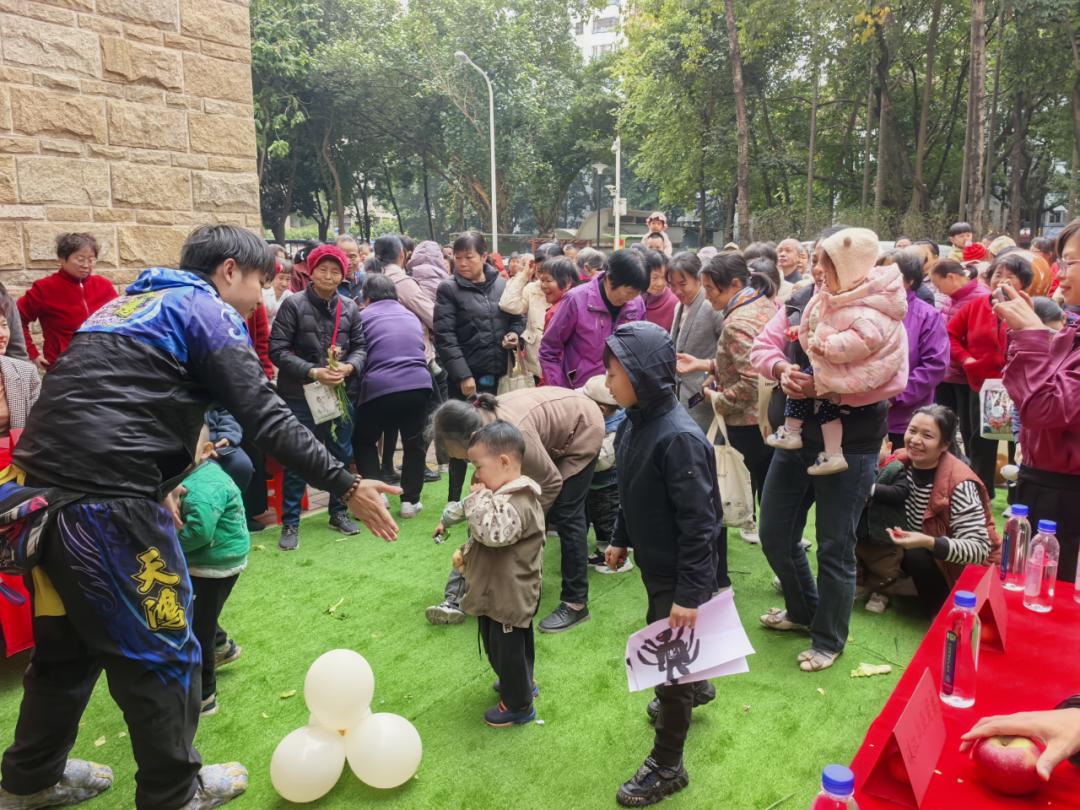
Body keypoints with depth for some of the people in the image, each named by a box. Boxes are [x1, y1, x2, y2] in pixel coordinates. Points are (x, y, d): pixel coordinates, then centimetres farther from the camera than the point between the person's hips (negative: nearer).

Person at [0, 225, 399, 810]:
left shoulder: (129, 305, 23)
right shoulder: (207, 310, -3)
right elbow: (266, 418, -12)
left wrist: (154, 488, 27)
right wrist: (346, 485, -9)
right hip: (108, 502, -9)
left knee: (69, 642, 26)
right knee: (163, 652, 7)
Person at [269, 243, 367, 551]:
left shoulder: (350, 308, 3)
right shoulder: (294, 305, -8)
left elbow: (360, 347, 9)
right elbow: (277, 349, -11)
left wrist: (349, 367, -12)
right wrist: (312, 371, -18)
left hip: (341, 393, 4)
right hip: (300, 395, -4)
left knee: (342, 455, 14)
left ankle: (338, 513, 32)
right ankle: (290, 523, 15)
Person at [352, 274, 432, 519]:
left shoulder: (364, 316, 7)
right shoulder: (411, 316, 19)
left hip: (379, 388, -3)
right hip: (419, 384, 3)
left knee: (363, 441, 18)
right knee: (414, 443, 18)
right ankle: (410, 500, 16)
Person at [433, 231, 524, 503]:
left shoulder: (503, 285, 8)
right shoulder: (448, 289, -3)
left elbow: (518, 317, 20)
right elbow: (444, 336, -11)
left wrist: (515, 333, -4)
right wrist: (463, 375, -18)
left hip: (498, 375, 4)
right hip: (466, 377, -4)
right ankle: (455, 499, 17)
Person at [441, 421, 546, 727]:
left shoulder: (516, 503, -28)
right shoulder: (503, 495, 6)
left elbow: (493, 532, -44)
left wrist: (479, 499, -31)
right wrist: (466, 553, 7)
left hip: (507, 597, -10)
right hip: (500, 593, 10)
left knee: (507, 650, 8)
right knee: (514, 648, 28)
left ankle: (518, 705, 27)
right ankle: (522, 683, 49)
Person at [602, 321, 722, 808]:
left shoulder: (678, 438, -30)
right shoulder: (634, 421, -4)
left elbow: (698, 522, -27)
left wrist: (689, 592, -24)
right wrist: (620, 539, 20)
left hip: (680, 572, -8)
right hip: (654, 562, 8)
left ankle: (666, 766, 27)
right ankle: (695, 688, 60)